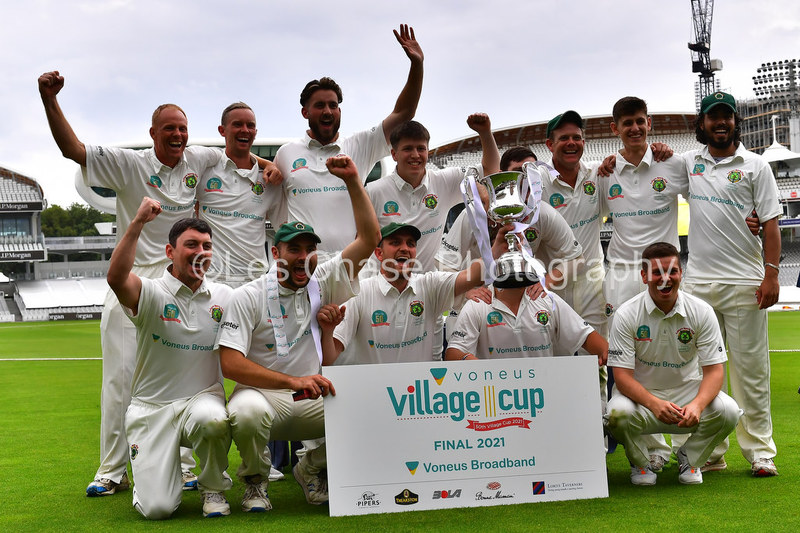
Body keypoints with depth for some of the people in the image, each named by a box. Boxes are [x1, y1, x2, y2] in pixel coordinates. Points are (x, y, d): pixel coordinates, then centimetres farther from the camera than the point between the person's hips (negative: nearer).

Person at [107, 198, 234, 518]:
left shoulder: (224, 297, 7)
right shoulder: (152, 294, -6)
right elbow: (116, 278, -27)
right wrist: (138, 223, -32)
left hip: (202, 397, 2)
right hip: (152, 407, -2)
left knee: (211, 419, -38)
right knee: (157, 509, -13)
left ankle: (213, 488, -6)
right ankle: (160, 471, 26)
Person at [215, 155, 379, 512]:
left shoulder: (323, 282, 5)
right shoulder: (248, 297, -6)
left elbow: (369, 237, 0)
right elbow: (230, 364, -15)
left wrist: (353, 181, -9)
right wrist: (293, 381, -26)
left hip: (311, 400, 4)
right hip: (262, 393, -3)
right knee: (248, 412, -40)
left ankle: (312, 469, 6)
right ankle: (255, 480, -4)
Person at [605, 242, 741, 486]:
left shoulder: (701, 312, -8)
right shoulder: (626, 314, -13)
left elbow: (714, 370, -10)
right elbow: (622, 375, -17)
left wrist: (697, 405, -32)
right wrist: (654, 404, -36)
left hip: (688, 390, 2)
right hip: (642, 394, -1)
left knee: (728, 411, -27)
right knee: (618, 413, -35)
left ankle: (689, 458, 5)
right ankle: (640, 462, 1)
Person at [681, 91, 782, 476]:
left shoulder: (755, 166, 5)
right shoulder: (687, 163, 11)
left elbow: (770, 224, 1)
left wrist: (771, 274, -7)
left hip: (745, 283, -2)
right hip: (698, 282, 3)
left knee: (751, 368, 1)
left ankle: (760, 451, 8)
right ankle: (709, 452, 13)